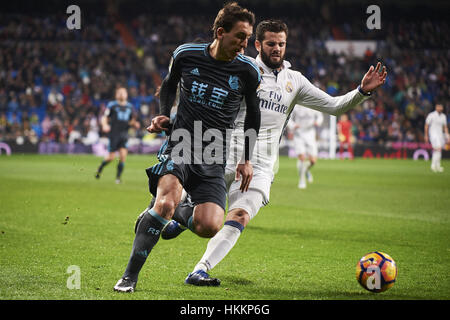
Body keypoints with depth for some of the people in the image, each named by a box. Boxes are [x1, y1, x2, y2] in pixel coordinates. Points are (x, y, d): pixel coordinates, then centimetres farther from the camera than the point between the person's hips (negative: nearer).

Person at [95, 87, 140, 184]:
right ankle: (99, 169, 24)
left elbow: (131, 121, 22)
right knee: (111, 157, -4)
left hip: (124, 134, 4)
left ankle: (118, 177, -1)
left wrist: (135, 124, 0)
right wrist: (104, 125, -21)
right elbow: (104, 118, -1)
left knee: (123, 155, -11)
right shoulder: (112, 105, 0)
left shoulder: (130, 107, 13)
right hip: (113, 133, -4)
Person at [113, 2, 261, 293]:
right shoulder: (186, 55, -1)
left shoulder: (248, 71, -2)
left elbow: (253, 113, 13)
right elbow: (170, 83, 20)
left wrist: (247, 159, 11)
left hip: (213, 159, 1)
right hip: (180, 143, -1)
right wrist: (164, 115, 4)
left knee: (209, 227, -17)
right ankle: (130, 276, -18)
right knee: (166, 202, -29)